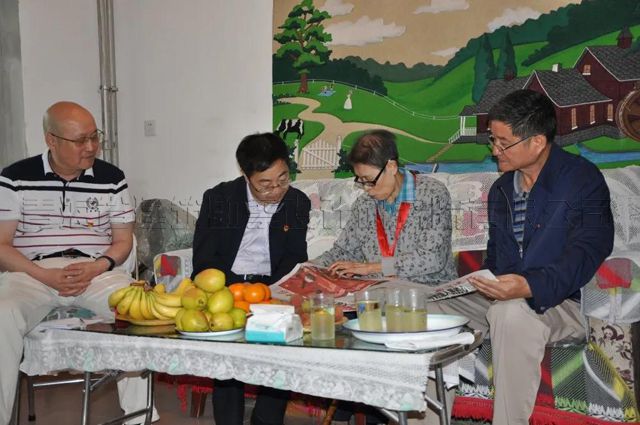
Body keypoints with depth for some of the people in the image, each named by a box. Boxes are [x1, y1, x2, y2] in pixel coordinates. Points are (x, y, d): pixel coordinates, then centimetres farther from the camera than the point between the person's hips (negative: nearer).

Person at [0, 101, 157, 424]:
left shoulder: (111, 178, 8)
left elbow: (123, 241, 11)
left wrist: (96, 268, -10)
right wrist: (45, 276, -14)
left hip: (97, 271, 1)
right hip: (31, 273, 0)